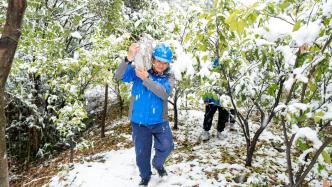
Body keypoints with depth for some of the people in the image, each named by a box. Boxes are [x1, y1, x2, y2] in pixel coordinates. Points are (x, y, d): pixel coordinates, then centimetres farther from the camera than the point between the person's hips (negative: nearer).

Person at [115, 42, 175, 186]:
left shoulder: (169, 77, -6)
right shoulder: (139, 69, -8)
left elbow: (164, 93, -24)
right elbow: (119, 76, -22)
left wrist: (146, 79, -36)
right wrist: (129, 58, -39)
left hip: (160, 121, 1)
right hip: (139, 122, 0)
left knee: (167, 146, 5)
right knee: (142, 152, 12)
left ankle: (158, 164, 40)